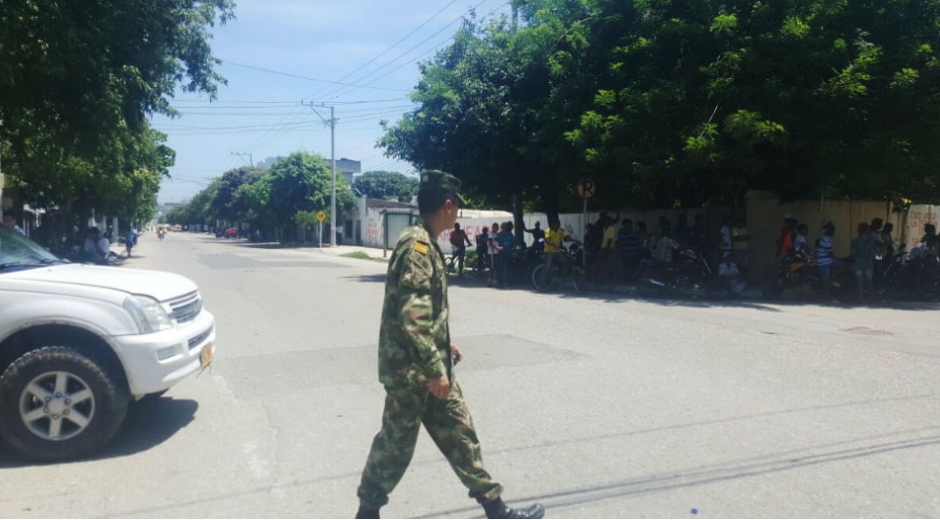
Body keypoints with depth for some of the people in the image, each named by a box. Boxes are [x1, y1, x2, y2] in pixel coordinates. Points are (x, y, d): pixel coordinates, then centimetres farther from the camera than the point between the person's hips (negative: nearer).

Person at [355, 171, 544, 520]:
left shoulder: (426, 244, 10)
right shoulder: (416, 245, -21)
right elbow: (411, 316, -27)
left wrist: (443, 346, 24)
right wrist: (435, 369, -24)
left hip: (429, 366, 10)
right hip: (411, 369, -10)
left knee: (459, 434, 13)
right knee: (396, 444, 6)